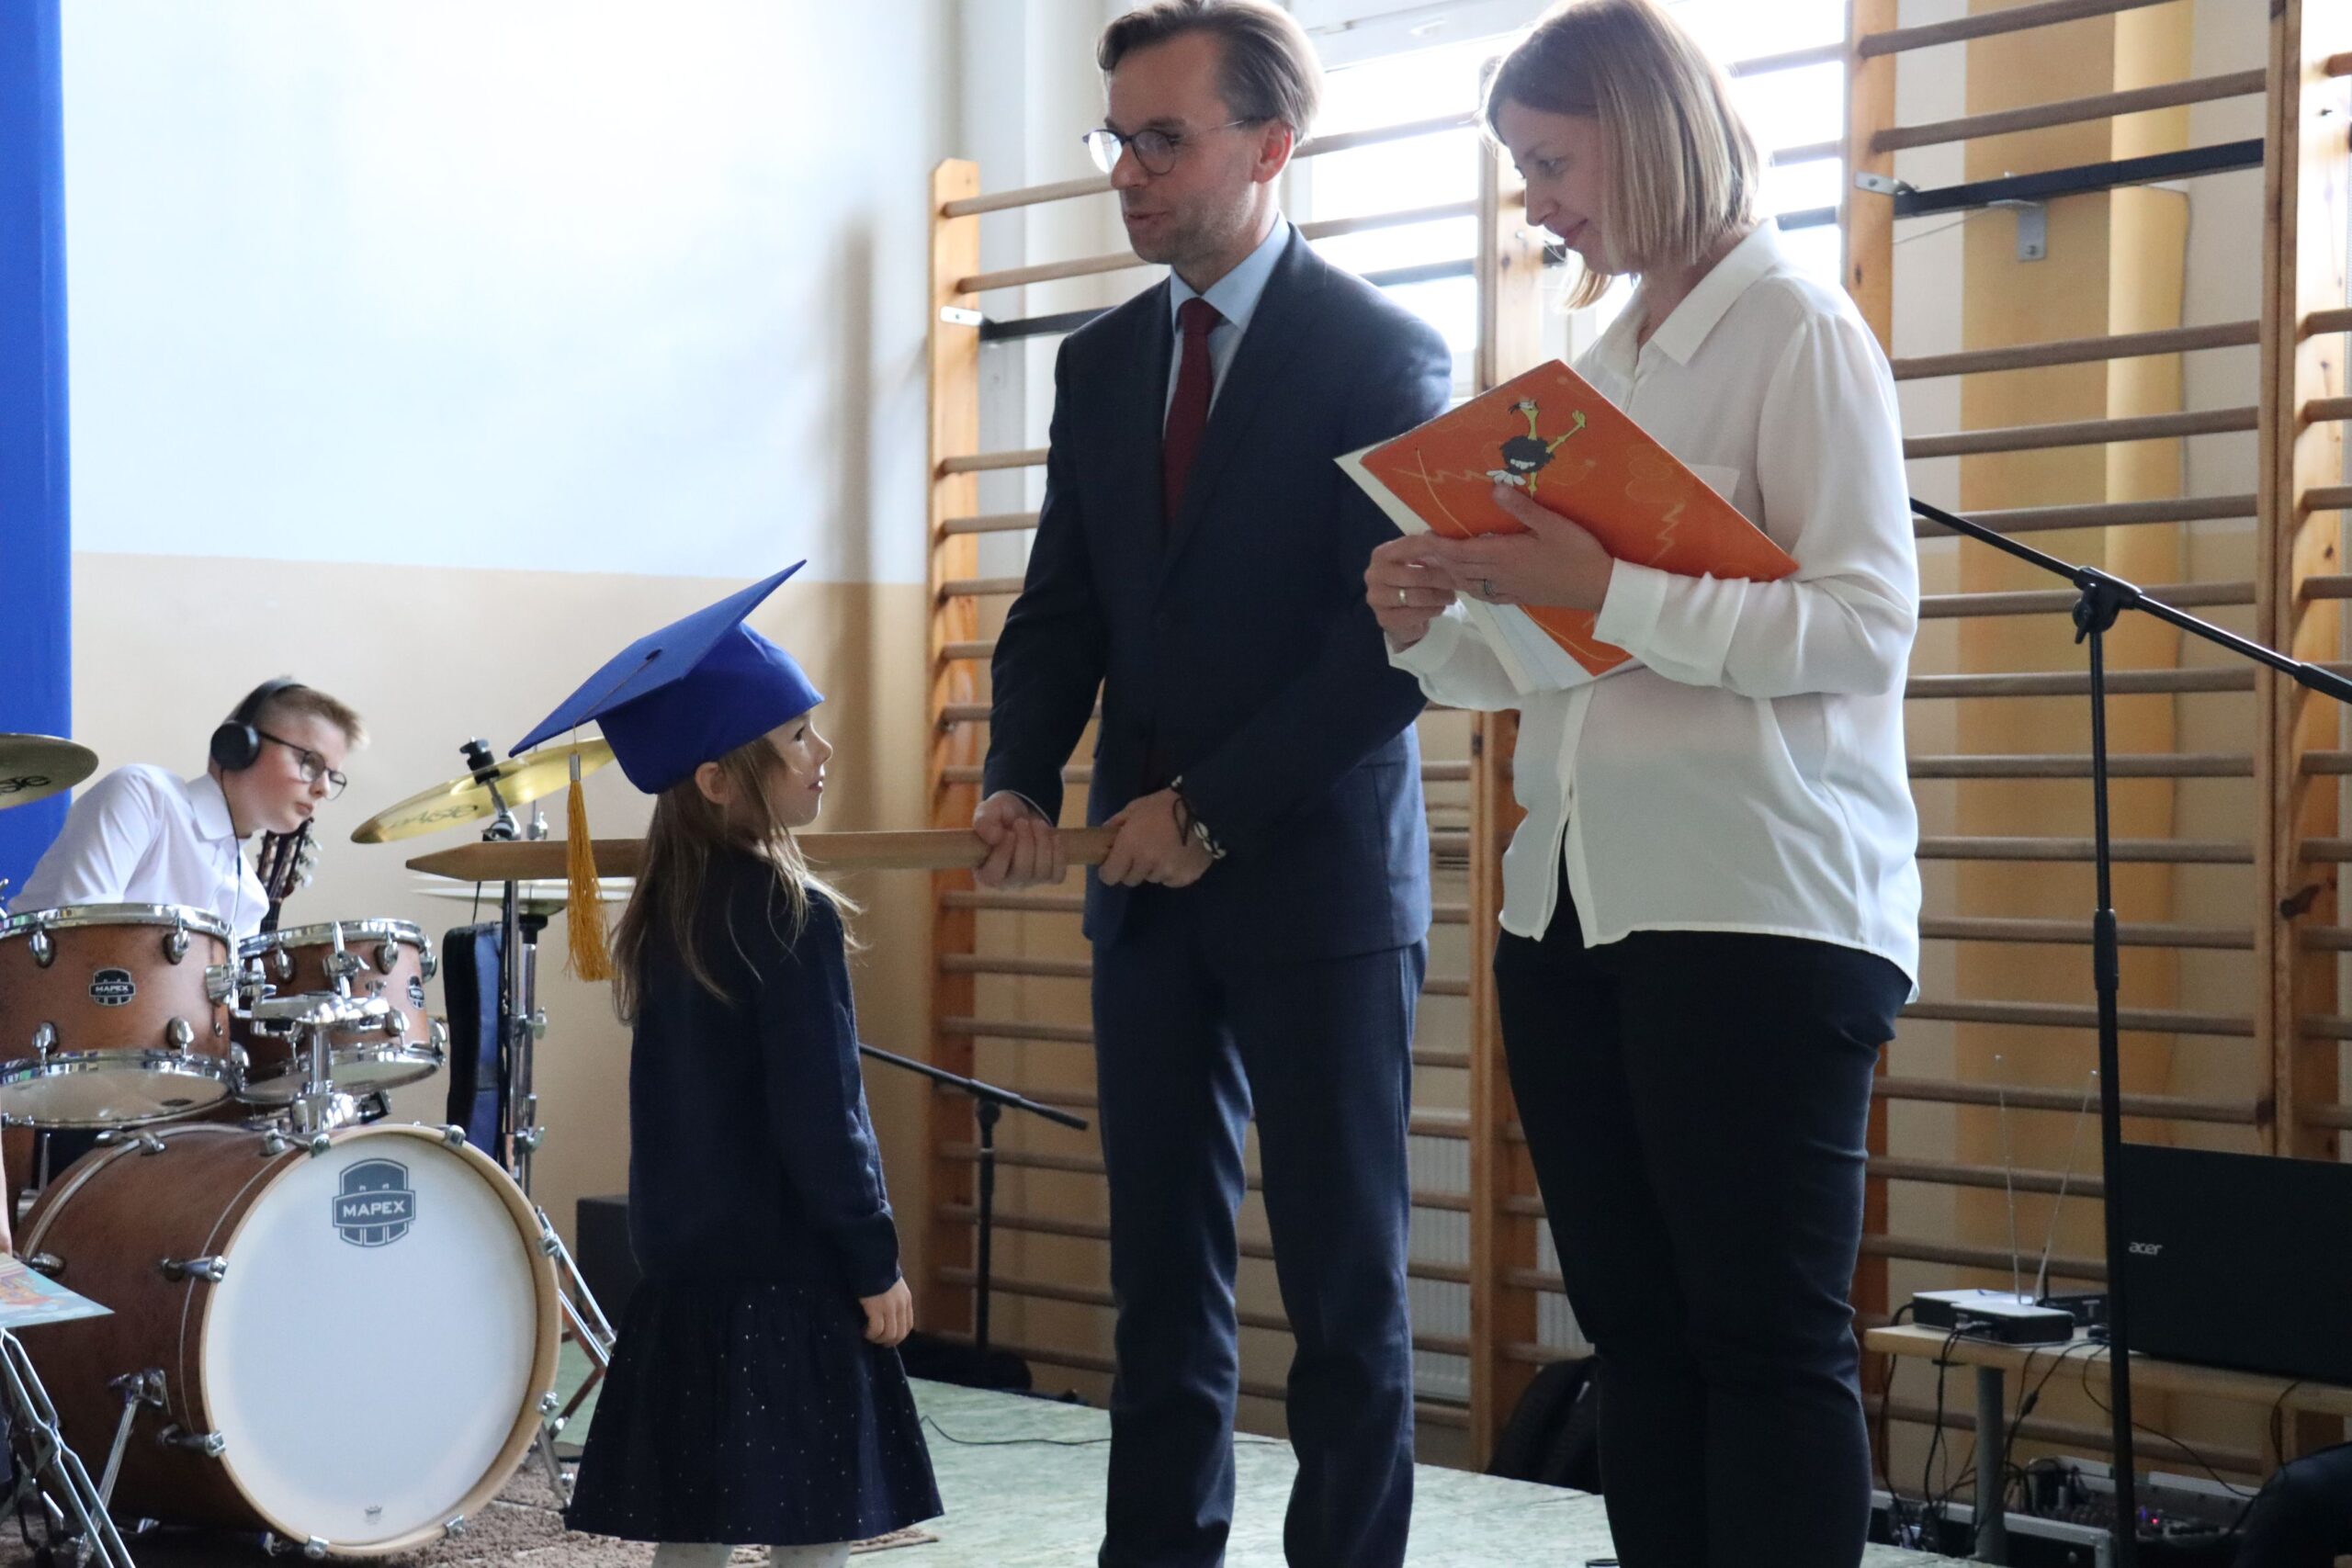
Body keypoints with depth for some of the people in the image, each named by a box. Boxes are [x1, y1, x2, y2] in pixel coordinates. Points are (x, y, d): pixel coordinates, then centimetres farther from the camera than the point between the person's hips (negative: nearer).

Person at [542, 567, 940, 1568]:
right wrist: (876, 1262, -9)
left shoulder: (667, 915, 9)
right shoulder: (791, 919, -16)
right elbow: (820, 1119, -17)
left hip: (683, 1265, 8)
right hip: (787, 1277, -8)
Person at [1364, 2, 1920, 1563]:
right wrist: (1433, 626, 1)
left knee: (1769, 1337, -3)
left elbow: (1868, 622, -13)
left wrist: (1607, 592, -19)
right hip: (1571, 905, 7)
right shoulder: (1599, 365, 17)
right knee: (1637, 1329, 8)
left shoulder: (1797, 332, -4)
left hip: (1758, 907, -7)